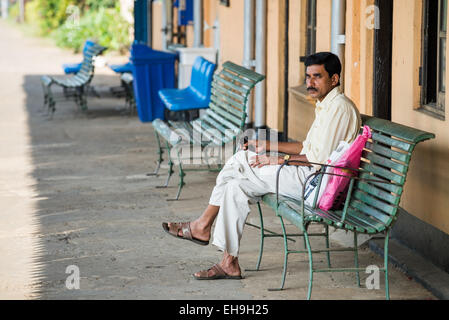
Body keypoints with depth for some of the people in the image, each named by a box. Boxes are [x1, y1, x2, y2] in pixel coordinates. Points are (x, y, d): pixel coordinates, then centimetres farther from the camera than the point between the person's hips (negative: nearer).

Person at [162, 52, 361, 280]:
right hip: (309, 177, 10)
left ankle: (203, 225, 2)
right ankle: (229, 263, -2)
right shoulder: (325, 105, 18)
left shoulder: (339, 107, -15)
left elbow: (319, 159, -21)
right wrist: (269, 146, 14)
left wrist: (276, 160, -12)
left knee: (241, 161, -11)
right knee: (237, 186, -2)